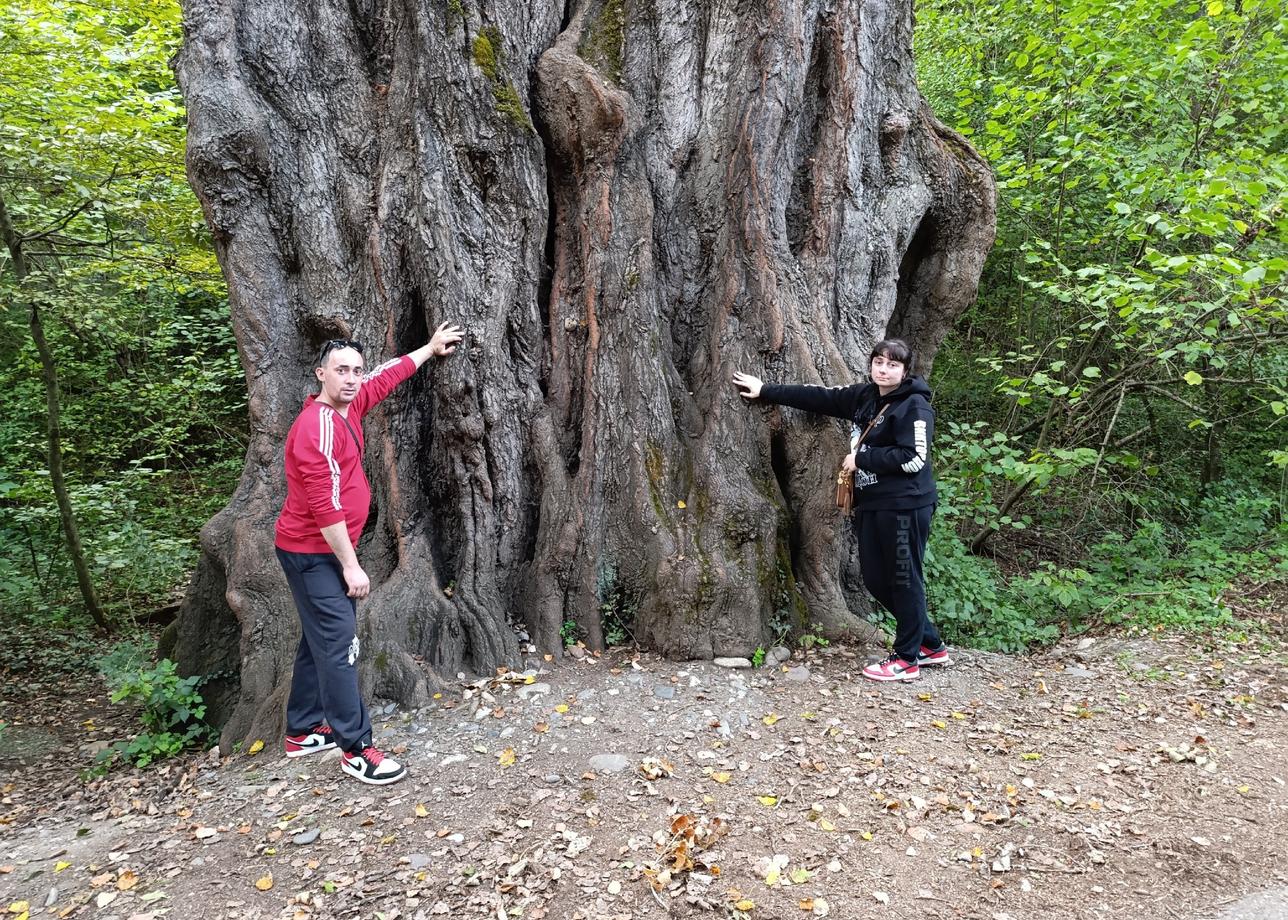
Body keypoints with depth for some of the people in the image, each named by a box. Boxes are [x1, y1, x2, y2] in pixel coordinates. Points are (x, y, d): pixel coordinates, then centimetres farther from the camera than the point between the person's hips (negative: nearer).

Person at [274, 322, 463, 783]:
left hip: (326, 551, 10)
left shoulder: (348, 407, 5)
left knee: (319, 641, 16)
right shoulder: (318, 426, -22)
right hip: (314, 555, -10)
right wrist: (351, 566, -21)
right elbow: (325, 506, -24)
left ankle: (302, 732, 29)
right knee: (338, 645, -7)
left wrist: (431, 347, 31)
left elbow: (388, 375, 22)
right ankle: (355, 749, 1)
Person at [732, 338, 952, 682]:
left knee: (904, 580, 2)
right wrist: (765, 390, 14)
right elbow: (818, 397, 14)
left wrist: (861, 457, -12)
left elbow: (913, 459, -19)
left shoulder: (915, 406, -10)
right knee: (876, 580, 14)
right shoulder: (864, 396, 11)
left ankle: (908, 659, 17)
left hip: (905, 508, -9)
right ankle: (931, 645, 29)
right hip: (870, 505, 9)